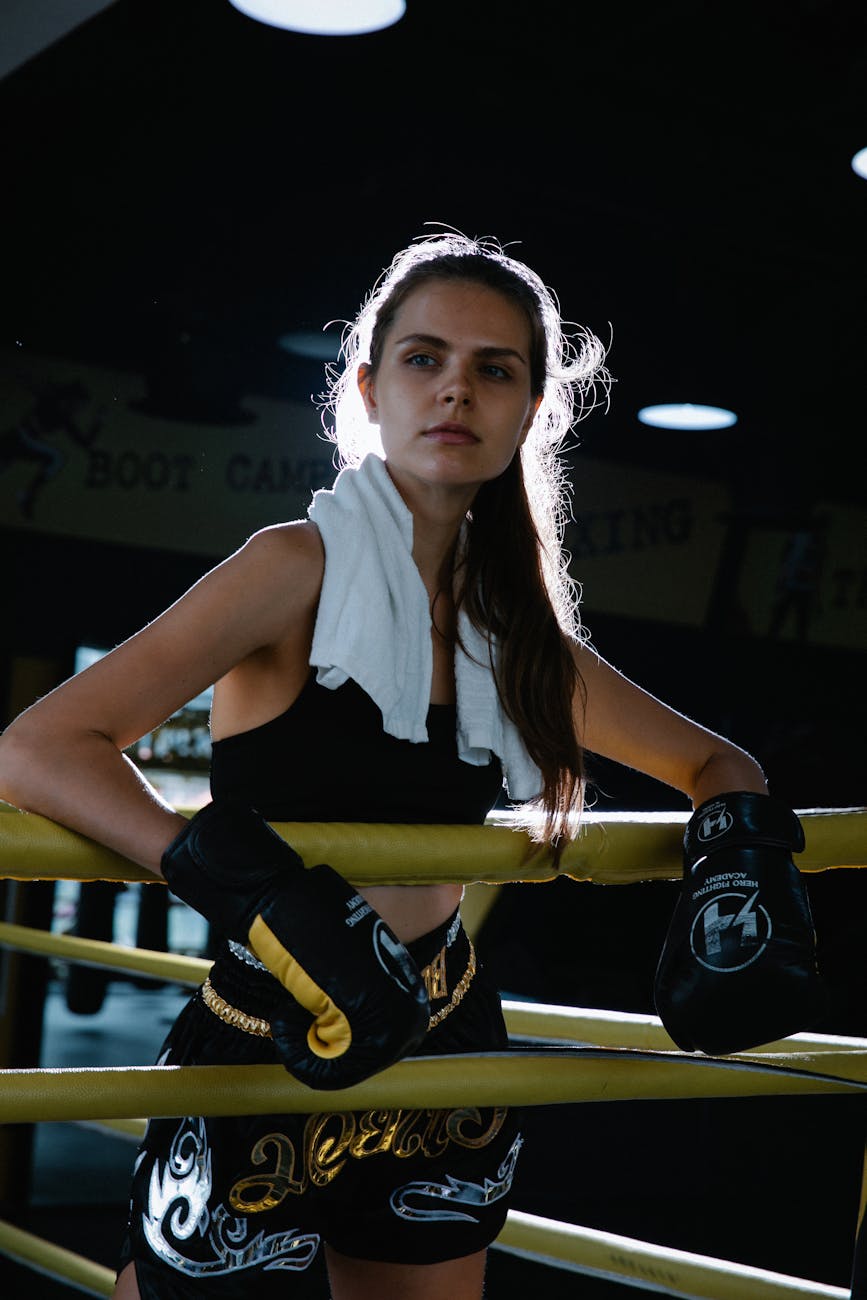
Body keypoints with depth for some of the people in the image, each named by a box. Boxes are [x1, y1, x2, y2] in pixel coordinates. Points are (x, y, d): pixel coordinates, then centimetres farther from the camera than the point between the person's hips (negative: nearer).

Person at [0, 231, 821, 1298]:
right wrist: (254, 888, -35)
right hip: (267, 1059, -5)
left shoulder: (522, 636, 4)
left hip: (443, 1054, 6)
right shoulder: (299, 568, -12)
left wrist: (734, 823, -6)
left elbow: (710, 761, 18)